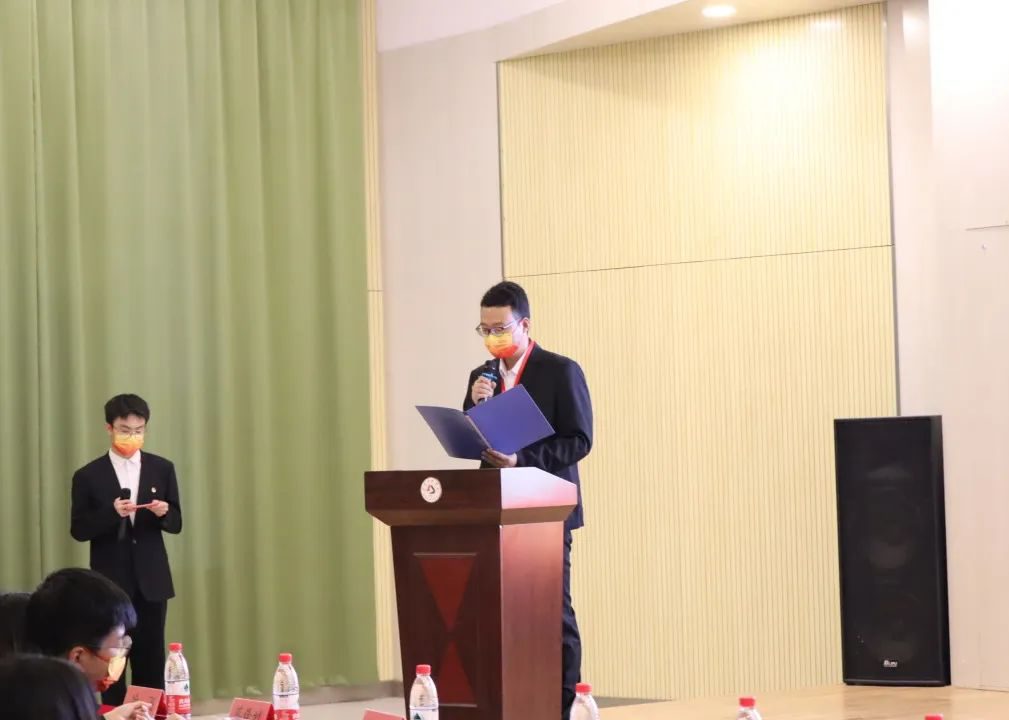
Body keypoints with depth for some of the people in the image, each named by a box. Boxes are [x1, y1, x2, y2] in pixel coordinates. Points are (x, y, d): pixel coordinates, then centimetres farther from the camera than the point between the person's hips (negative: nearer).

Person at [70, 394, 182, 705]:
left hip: (151, 580, 2)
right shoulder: (88, 476, -2)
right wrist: (111, 513, -21)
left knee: (152, 662, 4)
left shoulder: (162, 469, 5)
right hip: (110, 581, -2)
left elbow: (176, 523, 7)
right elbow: (79, 530, -4)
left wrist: (163, 513, -16)